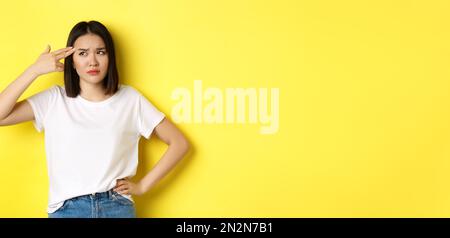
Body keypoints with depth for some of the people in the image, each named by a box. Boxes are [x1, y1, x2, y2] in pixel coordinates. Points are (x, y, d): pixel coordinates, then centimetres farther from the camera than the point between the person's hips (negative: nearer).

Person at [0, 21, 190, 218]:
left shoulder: (130, 99, 1)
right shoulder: (54, 100, 1)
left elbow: (179, 143, 4)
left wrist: (143, 185, -1)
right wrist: (34, 70, -11)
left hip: (118, 208, 0)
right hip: (66, 210, 0)